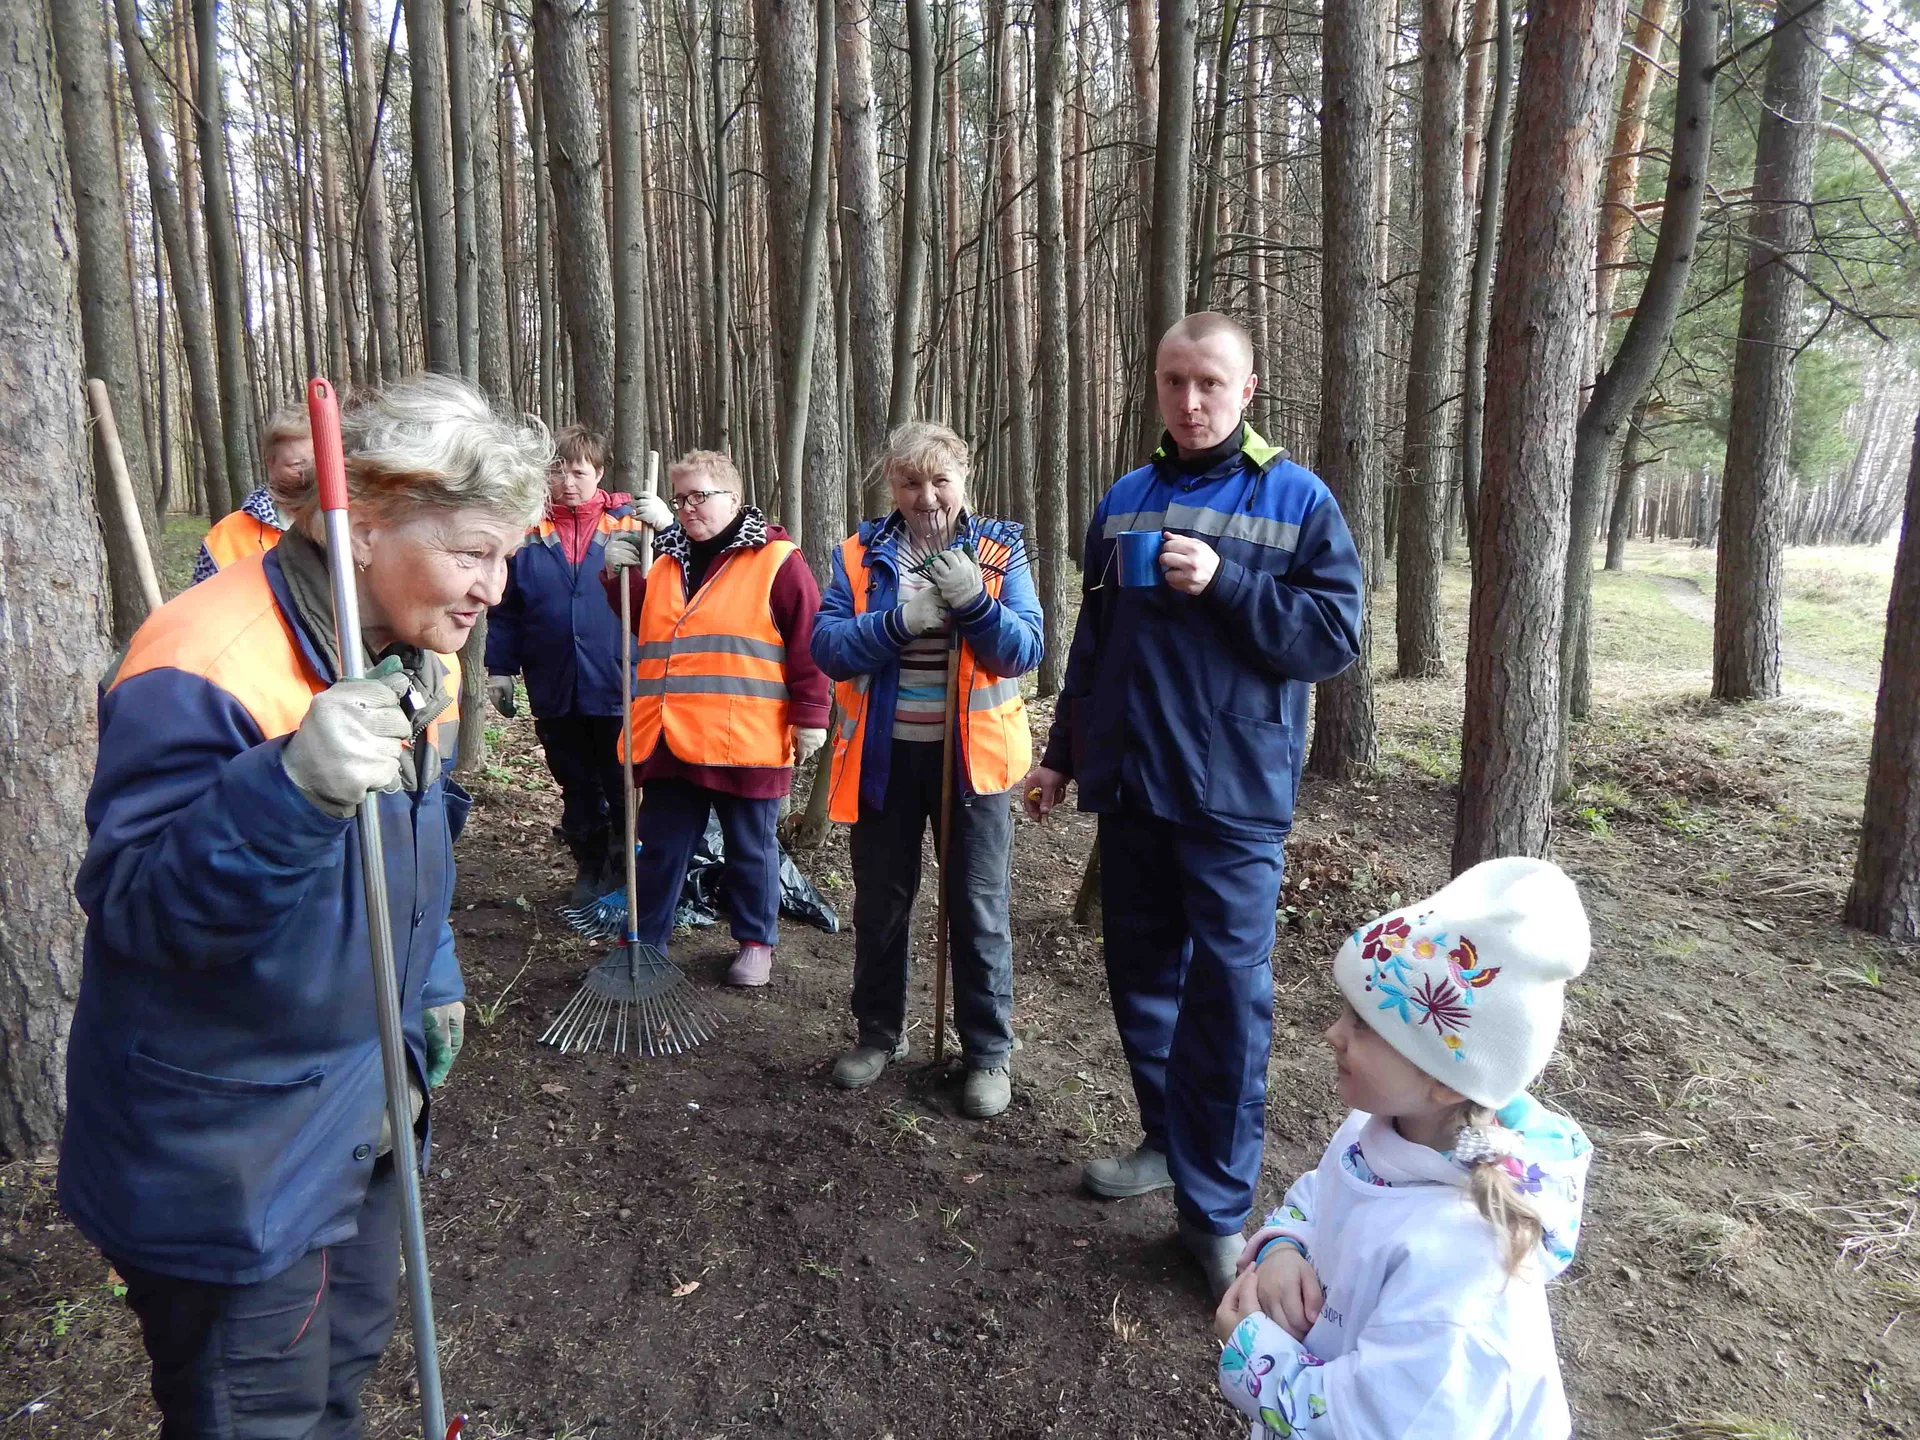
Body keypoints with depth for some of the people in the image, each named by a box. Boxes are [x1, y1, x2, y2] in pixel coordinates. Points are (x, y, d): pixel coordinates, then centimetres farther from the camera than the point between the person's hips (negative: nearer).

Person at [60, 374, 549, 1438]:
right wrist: (292, 791, -46)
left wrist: (429, 980, 19)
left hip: (366, 1098, 8)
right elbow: (131, 905, -30)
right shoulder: (202, 670, -27)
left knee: (346, 1354, 26)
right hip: (223, 1144, -7)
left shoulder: (420, 654, 0)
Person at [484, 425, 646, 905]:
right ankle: (590, 869, 31)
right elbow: (505, 608, 4)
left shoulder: (630, 522, -2)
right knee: (576, 788, 16)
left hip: (617, 686, -2)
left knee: (623, 787, 11)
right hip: (554, 690, 2)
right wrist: (500, 668, 0)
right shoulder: (527, 529, 2)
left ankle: (625, 868, 29)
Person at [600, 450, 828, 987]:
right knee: (661, 847, 13)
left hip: (745, 740, -5)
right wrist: (620, 575, 6)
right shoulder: (668, 559, 14)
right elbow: (641, 620, 24)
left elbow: (807, 642, -8)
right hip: (670, 738, 5)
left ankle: (756, 943, 27)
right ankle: (645, 941, 26)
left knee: (751, 847, 11)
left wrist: (810, 717, -10)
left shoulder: (775, 559, -5)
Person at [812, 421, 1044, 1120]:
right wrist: (899, 621, -26)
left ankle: (989, 1052, 21)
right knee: (879, 903, 15)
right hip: (884, 755, 2)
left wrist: (975, 601, -26)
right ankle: (879, 1031, 34)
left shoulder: (1000, 550, -2)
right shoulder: (860, 555, 0)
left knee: (979, 908, 5)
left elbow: (1026, 649, -10)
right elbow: (827, 645, -11)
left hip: (972, 752, -1)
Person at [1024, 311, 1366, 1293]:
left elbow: (1335, 635, -9)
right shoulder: (1126, 500, 11)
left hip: (1235, 796, -5)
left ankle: (1216, 1208, 8)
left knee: (1228, 991, -3)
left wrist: (1225, 584, -20)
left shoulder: (1297, 500, -2)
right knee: (1141, 972, 14)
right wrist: (1062, 757, 19)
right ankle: (1167, 1140, 33)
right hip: (1130, 783, 5)